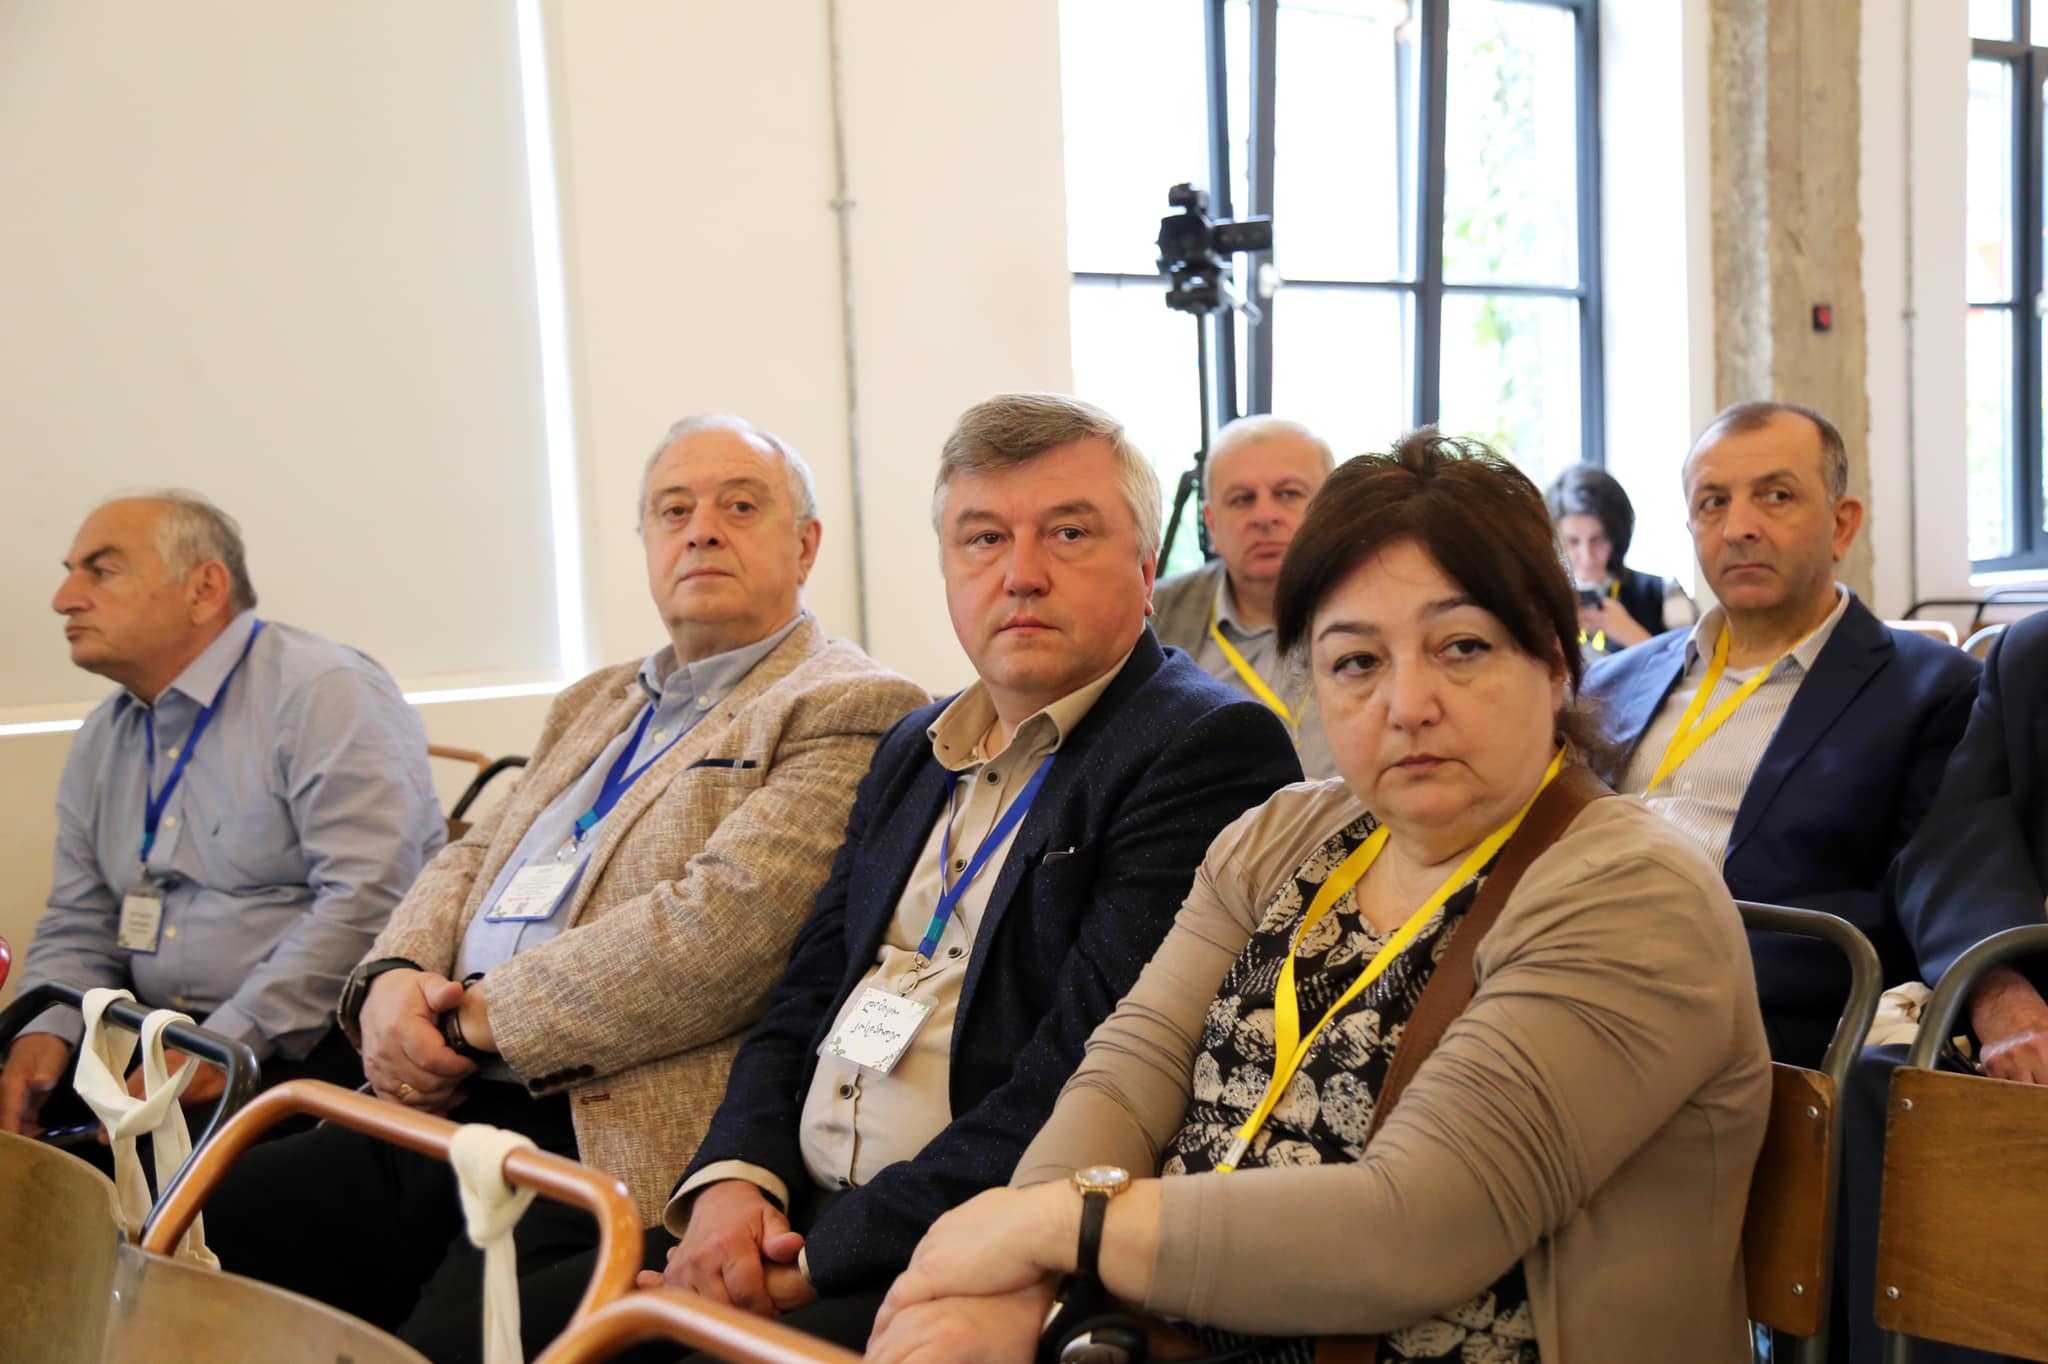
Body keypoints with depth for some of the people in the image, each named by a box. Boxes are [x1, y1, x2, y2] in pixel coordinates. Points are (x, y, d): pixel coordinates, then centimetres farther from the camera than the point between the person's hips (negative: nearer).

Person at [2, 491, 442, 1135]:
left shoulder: (324, 691, -10)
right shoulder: (100, 742, 17)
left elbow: (368, 899, -20)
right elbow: (78, 926, 20)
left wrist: (227, 1045, -22)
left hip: (312, 1039, -7)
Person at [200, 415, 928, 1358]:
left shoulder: (846, 712, -3)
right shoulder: (595, 705, 26)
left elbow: (723, 929, -15)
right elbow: (471, 862, 22)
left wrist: (484, 1016, -11)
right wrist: (392, 979, -1)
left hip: (611, 1144, -7)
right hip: (445, 1111, 8)